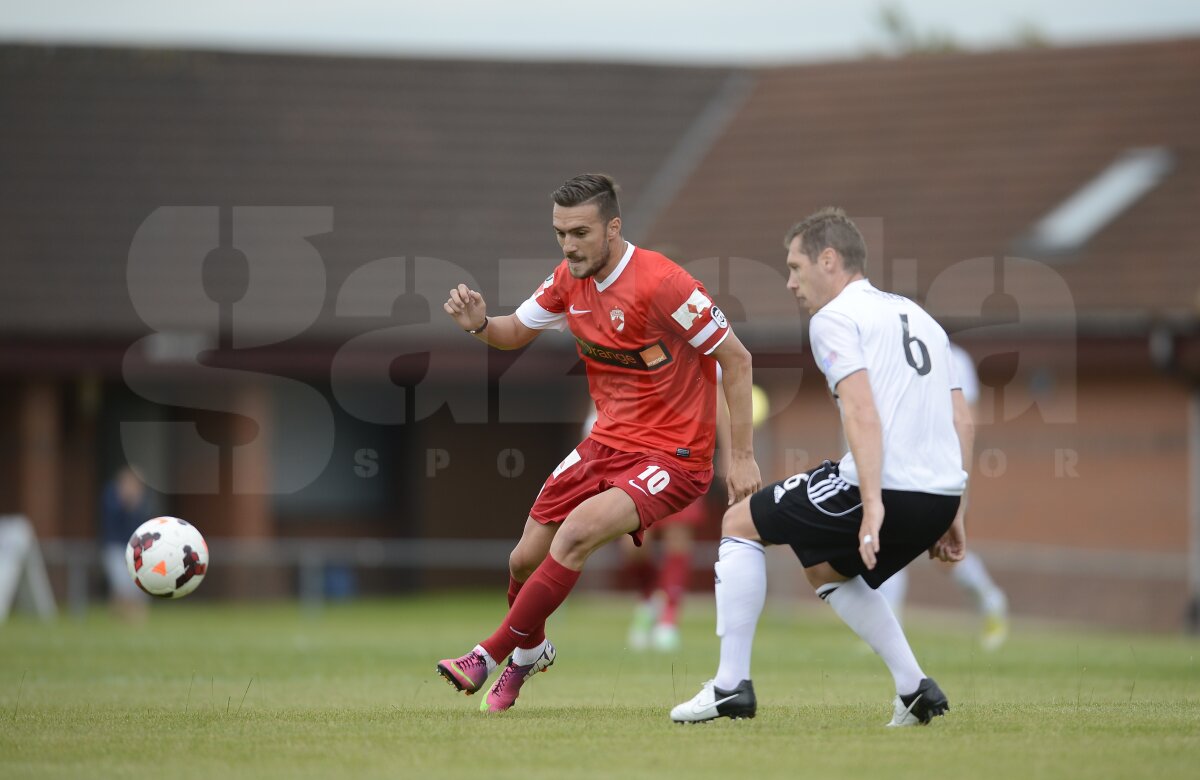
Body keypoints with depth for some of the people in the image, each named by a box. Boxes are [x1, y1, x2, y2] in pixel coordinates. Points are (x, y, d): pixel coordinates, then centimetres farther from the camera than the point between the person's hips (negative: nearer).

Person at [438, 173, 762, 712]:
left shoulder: (661, 283, -22)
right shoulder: (569, 281, -1)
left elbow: (736, 359, -15)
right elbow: (517, 332, 16)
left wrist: (742, 456, -15)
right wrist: (480, 324, -9)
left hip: (672, 459, -7)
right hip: (608, 442, 7)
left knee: (574, 535, -27)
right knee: (525, 561, 5)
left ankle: (491, 654, -12)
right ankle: (531, 651, 37)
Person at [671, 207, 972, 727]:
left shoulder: (835, 317, -1)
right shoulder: (916, 316, 24)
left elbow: (862, 413, -16)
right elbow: (961, 421, 21)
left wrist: (873, 506, -24)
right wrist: (949, 513, 23)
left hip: (884, 488, -8)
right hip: (941, 492, 8)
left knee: (740, 523, 12)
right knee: (825, 568, 32)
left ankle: (731, 686, 7)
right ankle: (915, 691, 21)